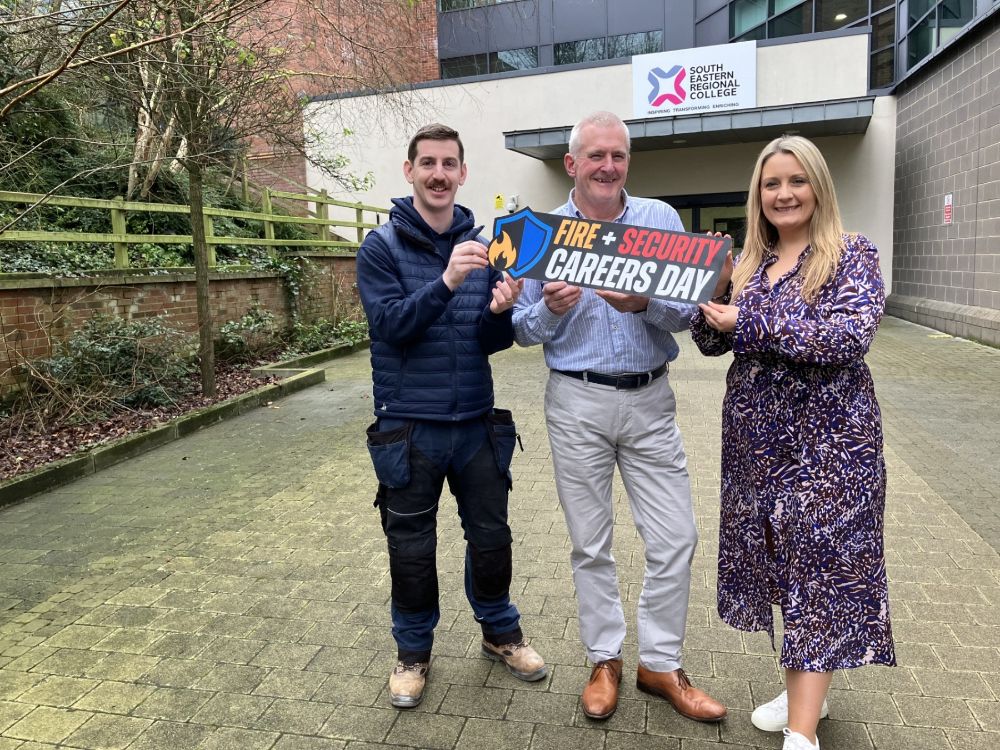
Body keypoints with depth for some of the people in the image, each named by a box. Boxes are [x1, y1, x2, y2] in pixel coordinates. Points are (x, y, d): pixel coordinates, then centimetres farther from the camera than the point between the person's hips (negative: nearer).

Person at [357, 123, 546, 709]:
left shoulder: (482, 246, 4)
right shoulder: (382, 247, -4)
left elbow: (493, 342, 2)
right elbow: (392, 325, -17)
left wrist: (500, 312, -20)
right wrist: (447, 281, -30)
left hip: (477, 423, 3)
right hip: (409, 427, -3)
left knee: (491, 536, 15)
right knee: (412, 548, 10)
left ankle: (500, 632, 39)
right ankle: (414, 649, 32)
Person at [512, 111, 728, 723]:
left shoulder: (661, 219, 2)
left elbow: (688, 310, -3)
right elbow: (524, 329, 5)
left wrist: (643, 304, -22)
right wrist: (551, 309, -17)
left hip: (650, 401, 1)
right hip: (578, 403, 0)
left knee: (676, 540, 4)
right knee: (591, 544, 10)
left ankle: (661, 663, 25)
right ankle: (605, 660, 29)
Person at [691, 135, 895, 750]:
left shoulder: (853, 256, -5)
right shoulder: (748, 263, 11)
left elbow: (849, 337, -20)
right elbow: (714, 341, 9)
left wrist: (748, 322, -21)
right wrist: (708, 301, -12)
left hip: (828, 440, -5)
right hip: (757, 438, 6)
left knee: (821, 568, -2)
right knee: (780, 561, 13)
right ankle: (807, 690, 31)